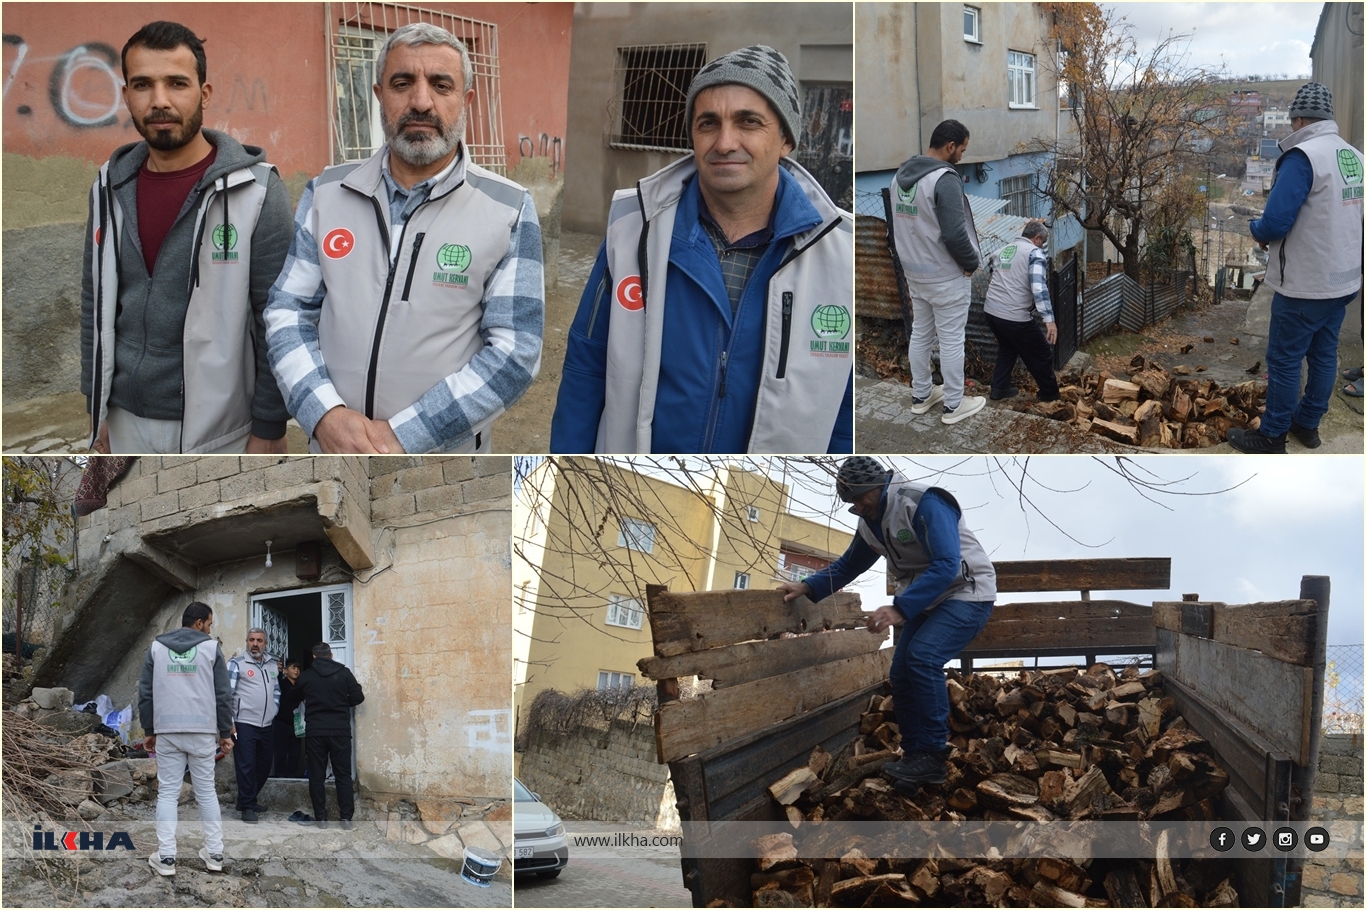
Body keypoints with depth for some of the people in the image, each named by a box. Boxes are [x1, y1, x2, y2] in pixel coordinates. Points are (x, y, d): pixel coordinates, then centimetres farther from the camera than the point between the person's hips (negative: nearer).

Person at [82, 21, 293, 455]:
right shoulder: (111, 187, 4)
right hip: (126, 423, 5)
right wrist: (96, 410, 10)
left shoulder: (255, 189, -12)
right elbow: (95, 305, 11)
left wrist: (270, 428, -12)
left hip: (217, 430, -4)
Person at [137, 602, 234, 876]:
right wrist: (225, 733, 8)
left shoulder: (157, 647, 5)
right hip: (203, 731, -1)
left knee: (167, 793, 4)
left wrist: (149, 731, 13)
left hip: (167, 731, 1)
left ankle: (166, 857, -1)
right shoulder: (211, 648, 0)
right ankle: (214, 853, 11)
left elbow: (145, 692, 5)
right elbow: (223, 695, 0)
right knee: (206, 791, 10)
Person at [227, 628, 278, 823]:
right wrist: (229, 721, -14)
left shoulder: (272, 665, 12)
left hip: (267, 725, 6)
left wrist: (273, 710, 11)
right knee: (246, 766, -6)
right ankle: (247, 806, 2)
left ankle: (250, 799, 29)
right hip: (244, 724, -6)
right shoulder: (237, 663, -6)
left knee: (264, 766, 13)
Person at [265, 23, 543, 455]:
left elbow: (515, 352, -12)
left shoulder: (510, 210, -8)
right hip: (333, 447, 2)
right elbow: (289, 310, 3)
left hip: (446, 453, -2)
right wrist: (324, 414, -15)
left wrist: (402, 436, -18)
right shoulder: (326, 193, 1)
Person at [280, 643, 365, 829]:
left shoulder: (306, 676, 4)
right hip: (340, 730, 0)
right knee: (343, 774, 5)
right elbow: (358, 697, -1)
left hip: (315, 731, 0)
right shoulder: (343, 673, 0)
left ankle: (320, 817, 6)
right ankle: (346, 817, 2)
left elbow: (290, 702, 17)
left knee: (316, 775, 7)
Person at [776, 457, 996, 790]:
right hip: (927, 600, 9)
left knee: (923, 655, -26)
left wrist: (900, 609, -39)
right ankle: (915, 754, 12)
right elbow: (848, 565, 20)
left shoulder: (924, 503, -24)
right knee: (902, 673, 0)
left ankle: (932, 755, -18)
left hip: (967, 594, -9)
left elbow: (946, 565, -33)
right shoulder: (871, 521, 5)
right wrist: (807, 587, 4)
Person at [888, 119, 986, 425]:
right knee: (951, 340, 3)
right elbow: (955, 233, -25)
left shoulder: (901, 175, 5)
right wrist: (972, 262, -10)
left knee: (920, 334, 18)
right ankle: (954, 406, 11)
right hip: (947, 276, -8)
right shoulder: (944, 179, -23)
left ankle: (921, 396, 28)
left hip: (914, 272, 8)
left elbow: (897, 225, 13)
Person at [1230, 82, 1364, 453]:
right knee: (1324, 354, 18)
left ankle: (1271, 438, 11)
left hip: (1305, 285, -8)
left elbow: (1275, 222, -24)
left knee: (1284, 360, 3)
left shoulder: (1303, 156, -20)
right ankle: (1308, 424, 30)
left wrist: (1256, 230, -1)